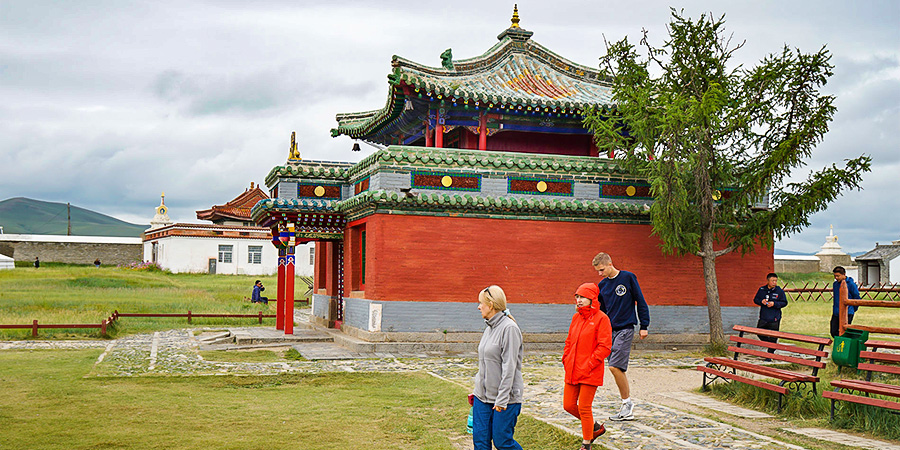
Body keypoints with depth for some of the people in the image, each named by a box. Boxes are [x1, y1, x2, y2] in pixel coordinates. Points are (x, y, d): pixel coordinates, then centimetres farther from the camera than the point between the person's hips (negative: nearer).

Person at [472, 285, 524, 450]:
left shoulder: (509, 328, -15)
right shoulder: (489, 328, 12)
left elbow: (509, 368, -18)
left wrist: (502, 399, -20)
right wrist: (477, 390, 19)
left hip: (506, 397, -8)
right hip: (483, 396, 8)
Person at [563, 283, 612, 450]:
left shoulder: (601, 319, -10)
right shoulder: (576, 317, 11)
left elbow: (604, 347, -14)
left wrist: (588, 365, -17)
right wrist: (566, 360, 6)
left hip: (590, 373, -7)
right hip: (572, 371, 7)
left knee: (584, 408, -2)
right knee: (568, 405, 9)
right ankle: (596, 427, 31)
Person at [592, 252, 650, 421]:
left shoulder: (628, 277, -4)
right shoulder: (601, 285, 10)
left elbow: (640, 302, 0)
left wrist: (644, 326, -2)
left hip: (625, 329, -5)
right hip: (609, 331, 6)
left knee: (615, 366, -17)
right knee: (617, 369, 5)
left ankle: (627, 403, -3)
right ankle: (628, 409, 12)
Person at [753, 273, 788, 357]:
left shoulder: (780, 291, -5)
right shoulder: (761, 290, 2)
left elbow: (784, 302, -3)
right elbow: (755, 299, 10)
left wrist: (774, 304, -17)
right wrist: (761, 301, -11)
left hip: (774, 319, -3)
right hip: (763, 317, 3)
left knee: (773, 338, 2)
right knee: (760, 333, 5)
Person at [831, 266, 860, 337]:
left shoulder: (850, 284, -9)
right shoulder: (835, 284, 9)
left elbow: (857, 298, -2)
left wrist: (853, 310, 5)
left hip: (847, 313, -6)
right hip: (836, 313, 6)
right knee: (834, 332, 4)